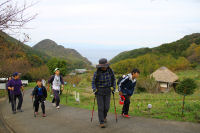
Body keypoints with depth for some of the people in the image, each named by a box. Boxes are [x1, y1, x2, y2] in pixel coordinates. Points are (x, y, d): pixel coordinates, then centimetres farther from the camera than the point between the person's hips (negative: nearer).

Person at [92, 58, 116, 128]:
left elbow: (113, 79, 6)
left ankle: (104, 116, 37)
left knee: (106, 107, 5)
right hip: (99, 91, -2)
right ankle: (101, 122, 3)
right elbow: (93, 82, -2)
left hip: (107, 91, 2)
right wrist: (94, 90, -16)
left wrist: (113, 87, -3)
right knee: (100, 107, -6)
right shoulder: (96, 73, -15)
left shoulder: (110, 71, -9)